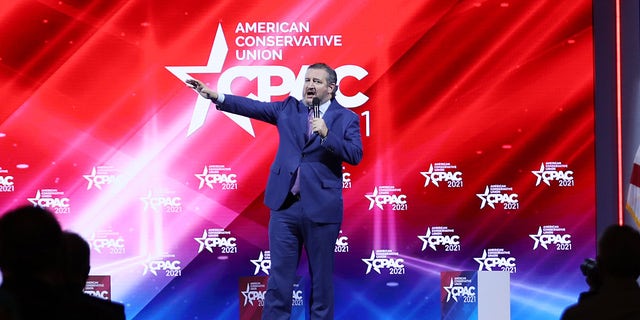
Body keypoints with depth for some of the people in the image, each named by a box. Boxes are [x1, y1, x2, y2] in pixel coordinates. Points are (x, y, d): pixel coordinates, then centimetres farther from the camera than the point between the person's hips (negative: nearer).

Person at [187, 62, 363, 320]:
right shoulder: (289, 108, 9)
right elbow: (254, 107, 1)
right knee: (279, 274, 4)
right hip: (285, 205, 3)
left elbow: (355, 155, -9)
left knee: (321, 275, 6)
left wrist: (327, 135, -19)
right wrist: (216, 96, -10)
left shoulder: (346, 118, 1)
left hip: (321, 208, -2)